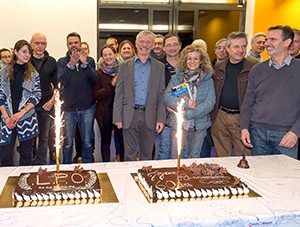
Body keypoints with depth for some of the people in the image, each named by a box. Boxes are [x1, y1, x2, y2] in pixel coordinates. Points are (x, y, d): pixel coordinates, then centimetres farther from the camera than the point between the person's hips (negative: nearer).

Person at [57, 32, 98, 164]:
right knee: (67, 143, 6)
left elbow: (94, 80, -8)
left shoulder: (89, 60, 6)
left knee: (87, 142, 9)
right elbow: (61, 81, -11)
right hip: (68, 108, 0)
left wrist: (84, 64, -22)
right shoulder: (62, 62, 5)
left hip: (87, 108, 1)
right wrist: (71, 65, -26)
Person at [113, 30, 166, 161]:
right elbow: (119, 93, 4)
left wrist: (161, 119, -3)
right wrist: (117, 117, -3)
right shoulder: (125, 66, 6)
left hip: (149, 117, 1)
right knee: (129, 155, 5)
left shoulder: (159, 67, 7)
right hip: (130, 116, 0)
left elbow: (161, 95, 4)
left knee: (147, 155, 10)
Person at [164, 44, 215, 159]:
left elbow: (210, 102, -8)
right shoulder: (176, 78, 5)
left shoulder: (207, 80, 3)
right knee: (175, 157, 1)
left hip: (199, 124, 1)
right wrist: (185, 103, -20)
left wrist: (188, 113, -16)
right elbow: (166, 98, -6)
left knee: (194, 157, 13)